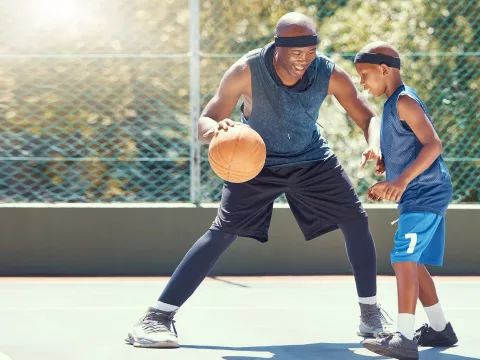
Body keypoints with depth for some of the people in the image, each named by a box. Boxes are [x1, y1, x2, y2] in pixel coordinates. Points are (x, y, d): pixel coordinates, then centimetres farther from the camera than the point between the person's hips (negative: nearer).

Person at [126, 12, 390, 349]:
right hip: (257, 161, -3)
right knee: (222, 232, -17)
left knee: (356, 220, -4)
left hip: (312, 159, 3)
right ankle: (157, 317, -17)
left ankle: (371, 313, 14)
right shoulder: (246, 71, -30)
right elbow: (205, 120, -26)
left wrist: (374, 145, -39)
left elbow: (369, 118, -15)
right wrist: (215, 129, -52)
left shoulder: (330, 74, -23)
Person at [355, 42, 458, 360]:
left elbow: (433, 145, -23)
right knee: (413, 264, 16)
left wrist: (402, 181, -32)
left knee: (403, 260, -15)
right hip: (422, 195, 11)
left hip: (426, 194, -11)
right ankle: (440, 329, 26)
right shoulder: (393, 105, 17)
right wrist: (388, 185, 22)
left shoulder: (404, 101, -13)